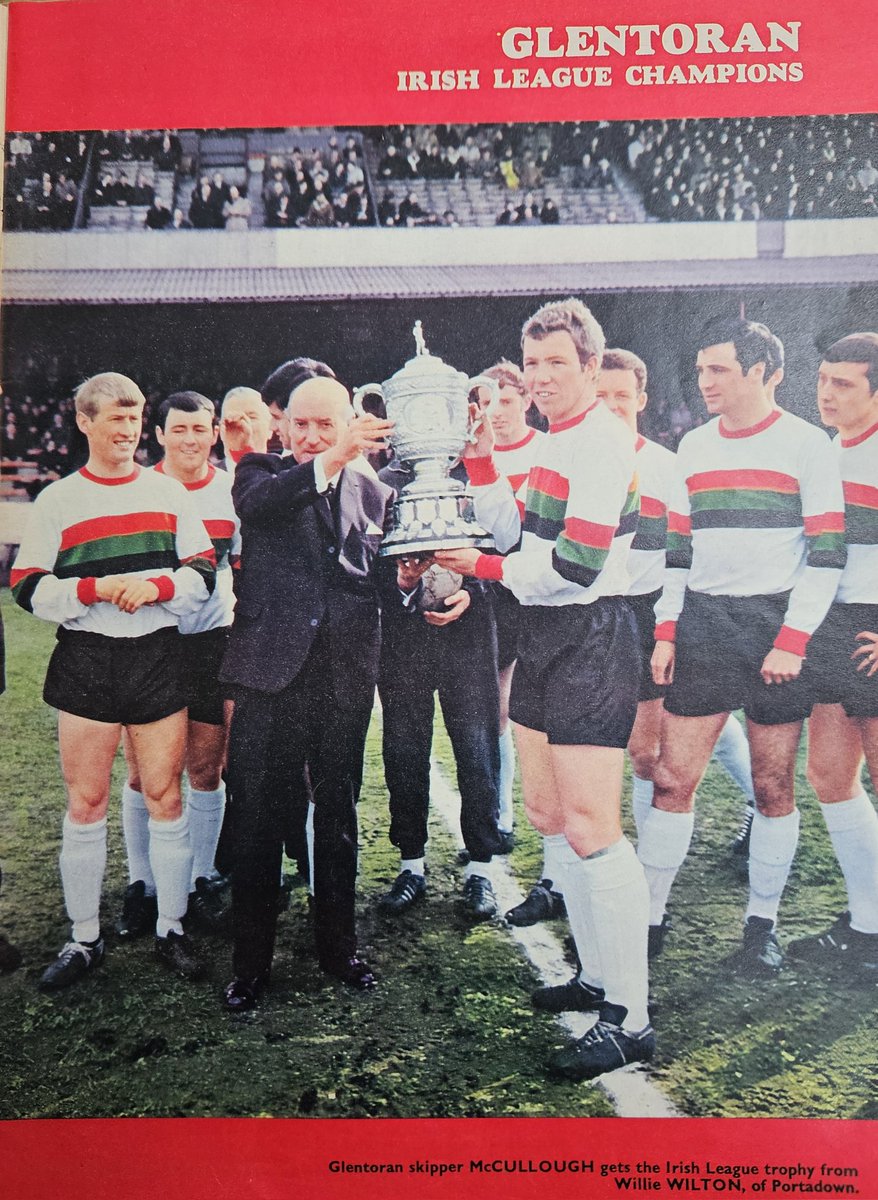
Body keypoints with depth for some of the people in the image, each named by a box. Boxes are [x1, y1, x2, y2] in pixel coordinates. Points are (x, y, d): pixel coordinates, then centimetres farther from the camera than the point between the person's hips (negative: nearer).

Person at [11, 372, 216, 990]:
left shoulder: (168, 492, 9)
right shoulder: (58, 500, 5)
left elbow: (203, 573, 7)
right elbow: (29, 588, 0)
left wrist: (156, 586, -11)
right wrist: (95, 589, -15)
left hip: (159, 657, 1)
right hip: (86, 661, -1)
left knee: (165, 797, 4)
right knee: (86, 803, 4)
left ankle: (172, 929, 19)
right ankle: (84, 939, 19)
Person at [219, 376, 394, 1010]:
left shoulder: (374, 489, 11)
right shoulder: (261, 472, 4)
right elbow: (257, 503, -20)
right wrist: (330, 461, -34)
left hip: (346, 670, 3)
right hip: (271, 664, -2)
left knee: (339, 812, 14)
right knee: (257, 815, 4)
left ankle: (338, 942, 31)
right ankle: (251, 960, 18)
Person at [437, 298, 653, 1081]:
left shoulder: (603, 442, -14)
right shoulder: (557, 442, 16)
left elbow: (575, 565, -22)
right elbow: (520, 534, 16)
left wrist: (485, 567, -11)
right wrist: (482, 464, 7)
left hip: (589, 641, -10)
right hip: (545, 635, 10)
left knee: (591, 829, -9)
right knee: (548, 814, 16)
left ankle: (629, 1021, 2)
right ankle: (598, 977, 30)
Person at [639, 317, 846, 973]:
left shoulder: (805, 443, -2)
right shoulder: (694, 446, 12)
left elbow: (827, 552, -5)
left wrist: (793, 641, -13)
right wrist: (666, 631, 6)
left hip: (776, 627, -3)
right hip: (702, 625, 4)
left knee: (774, 787, 4)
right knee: (672, 778, 1)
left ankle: (763, 922, 19)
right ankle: (651, 913, 12)